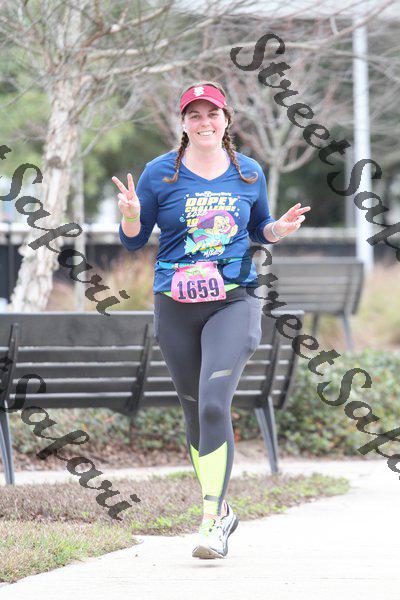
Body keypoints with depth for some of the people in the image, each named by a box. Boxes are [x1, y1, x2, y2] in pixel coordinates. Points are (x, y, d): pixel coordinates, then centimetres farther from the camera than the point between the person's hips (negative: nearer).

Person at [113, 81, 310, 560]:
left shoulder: (249, 172, 6)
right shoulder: (160, 173, 1)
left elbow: (259, 229, 20)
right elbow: (134, 241, 5)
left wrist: (280, 228, -2)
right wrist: (131, 216, -16)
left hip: (233, 302, -1)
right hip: (176, 305, 1)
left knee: (214, 401, -19)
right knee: (195, 410, 9)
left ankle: (212, 520, -16)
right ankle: (220, 510, 27)